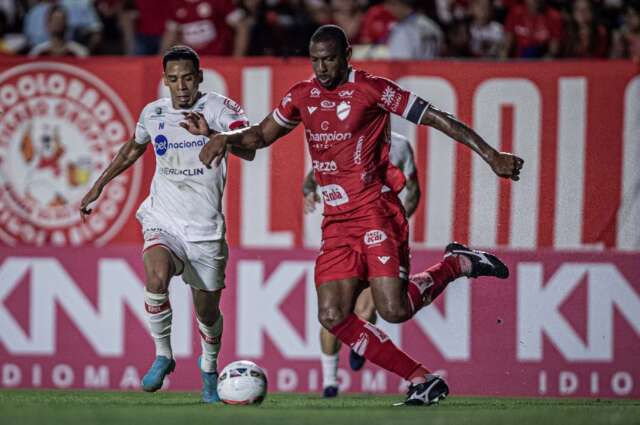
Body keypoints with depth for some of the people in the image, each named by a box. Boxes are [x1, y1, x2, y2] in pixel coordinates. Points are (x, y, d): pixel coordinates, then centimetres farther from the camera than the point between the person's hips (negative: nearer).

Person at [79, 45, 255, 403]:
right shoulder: (153, 113, 4)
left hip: (205, 229, -1)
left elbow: (248, 151, -26)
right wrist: (99, 185, 30)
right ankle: (163, 356, -9)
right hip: (163, 222, 1)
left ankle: (209, 366, 40)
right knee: (156, 278, -29)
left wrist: (211, 133, -44)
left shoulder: (217, 108, -9)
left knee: (207, 312, 9)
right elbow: (134, 147, 26)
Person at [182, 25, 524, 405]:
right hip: (337, 221, 6)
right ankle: (422, 380, -2)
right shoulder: (303, 96, 11)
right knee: (333, 317, -7)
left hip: (375, 210, -6)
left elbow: (437, 118, -6)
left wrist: (491, 156, -10)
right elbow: (262, 135, 24)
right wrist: (223, 137, 3)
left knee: (394, 310, -19)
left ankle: (458, 264, 9)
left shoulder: (371, 89, -7)